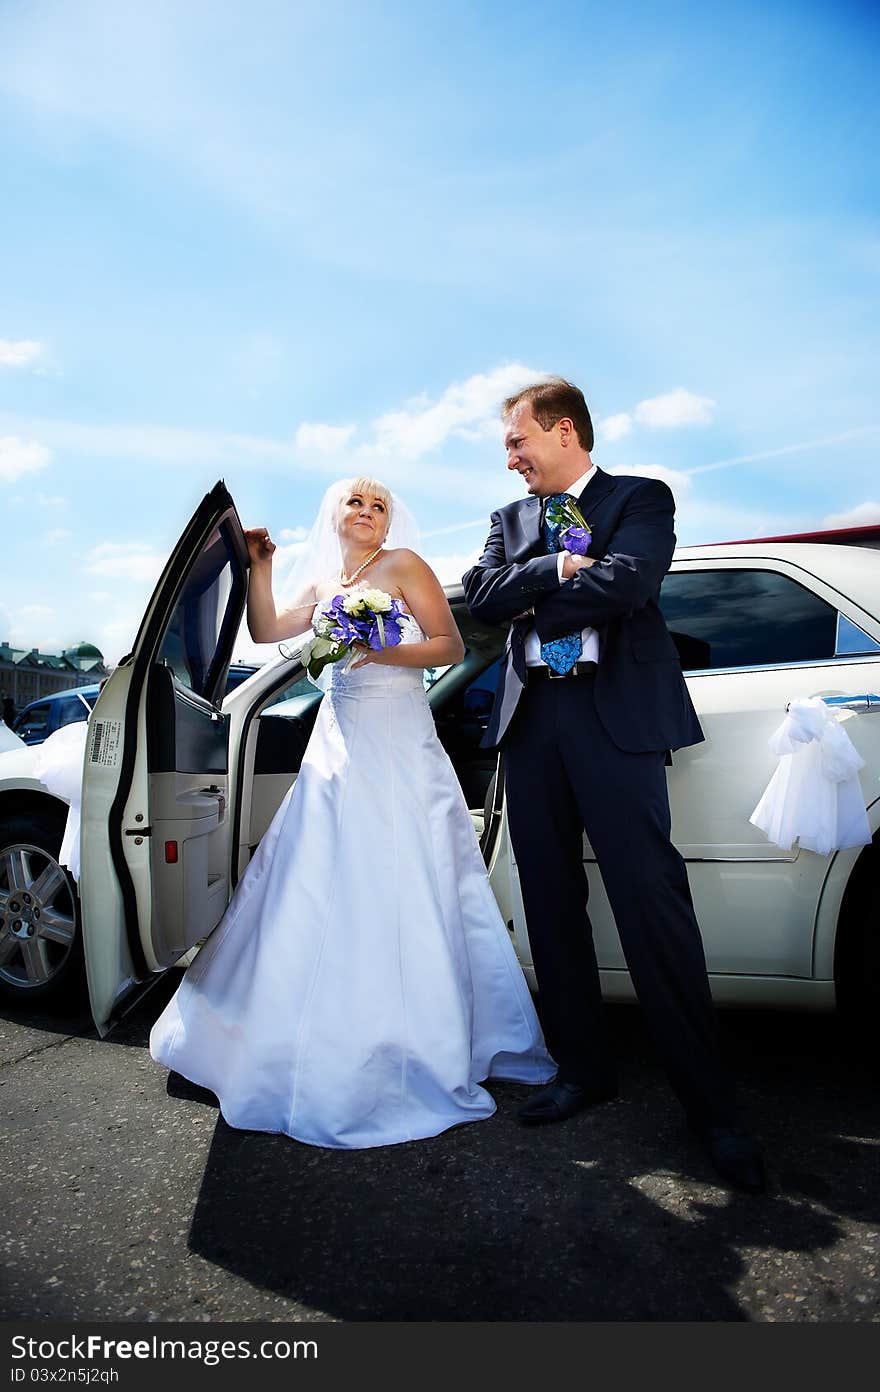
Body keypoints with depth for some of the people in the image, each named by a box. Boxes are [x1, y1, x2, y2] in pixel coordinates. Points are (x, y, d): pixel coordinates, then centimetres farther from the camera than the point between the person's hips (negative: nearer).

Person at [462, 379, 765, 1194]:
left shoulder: (642, 499, 7)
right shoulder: (511, 519, 21)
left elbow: (626, 582, -13)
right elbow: (481, 597, 3)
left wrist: (530, 603, -3)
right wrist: (556, 568, -10)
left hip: (615, 717, -5)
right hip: (531, 723, 5)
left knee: (652, 900, -8)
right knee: (551, 904, 7)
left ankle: (709, 1101, 4)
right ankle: (583, 1067, 21)